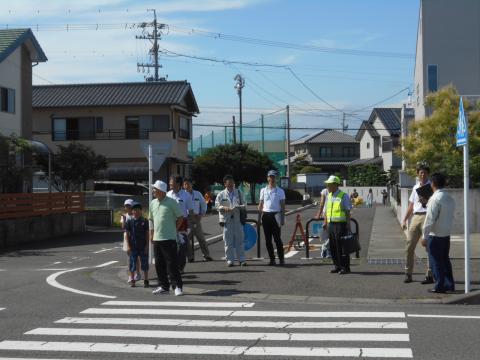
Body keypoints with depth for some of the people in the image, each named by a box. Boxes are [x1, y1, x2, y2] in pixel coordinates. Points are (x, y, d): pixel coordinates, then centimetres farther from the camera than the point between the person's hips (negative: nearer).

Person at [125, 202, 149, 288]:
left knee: (144, 263, 6)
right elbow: (127, 234, 0)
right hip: (133, 247, 0)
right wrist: (128, 246, -4)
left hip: (143, 247, 0)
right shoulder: (129, 221, -1)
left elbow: (147, 234, 0)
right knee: (132, 264, 6)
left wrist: (147, 246, -5)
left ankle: (146, 280, 15)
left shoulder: (144, 221, -1)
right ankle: (132, 280, 17)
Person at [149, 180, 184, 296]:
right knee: (159, 264, 9)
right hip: (157, 239, 6)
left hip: (169, 238, -6)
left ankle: (178, 286, 0)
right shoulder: (153, 203, 11)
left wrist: (173, 229, -2)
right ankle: (163, 286, 19)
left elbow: (180, 218, -2)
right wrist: (151, 234, 15)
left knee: (172, 263, -6)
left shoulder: (171, 202, -7)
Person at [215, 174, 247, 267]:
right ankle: (230, 260, 7)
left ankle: (241, 259, 7)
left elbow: (244, 204, 10)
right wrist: (224, 208, -15)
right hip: (226, 219, -1)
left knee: (239, 240, 2)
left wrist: (238, 207, -11)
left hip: (237, 219, 1)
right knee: (228, 241, 0)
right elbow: (217, 206, 4)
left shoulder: (239, 193, 11)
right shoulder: (221, 194, 6)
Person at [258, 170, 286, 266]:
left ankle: (281, 259, 2)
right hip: (266, 215, 3)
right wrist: (259, 217, 4)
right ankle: (272, 259, 11)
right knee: (268, 239, 4)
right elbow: (260, 204, 15)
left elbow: (282, 205, 4)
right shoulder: (263, 190, 12)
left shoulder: (280, 191, 5)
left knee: (277, 238, -5)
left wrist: (282, 218, -4)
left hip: (276, 215, -3)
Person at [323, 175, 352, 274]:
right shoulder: (329, 196, 12)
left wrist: (348, 225, -13)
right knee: (333, 247, 9)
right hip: (331, 224, 7)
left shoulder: (344, 196, -8)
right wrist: (325, 222, 16)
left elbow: (348, 212, -9)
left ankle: (345, 267, 4)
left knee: (342, 247, -4)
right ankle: (337, 266, 19)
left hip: (340, 224, -7)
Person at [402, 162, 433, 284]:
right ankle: (408, 273, 9)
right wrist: (405, 219, 18)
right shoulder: (415, 187, 18)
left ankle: (429, 275, -1)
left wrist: (426, 201, -24)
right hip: (416, 217, 6)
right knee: (409, 246, 2)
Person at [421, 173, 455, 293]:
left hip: (435, 235, -8)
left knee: (436, 261, 2)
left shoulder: (435, 199, -17)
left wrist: (425, 236, -14)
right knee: (445, 260, 16)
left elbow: (430, 218, -19)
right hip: (447, 234, 8)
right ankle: (449, 285, 20)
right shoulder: (450, 198, 8)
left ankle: (440, 286, 6)